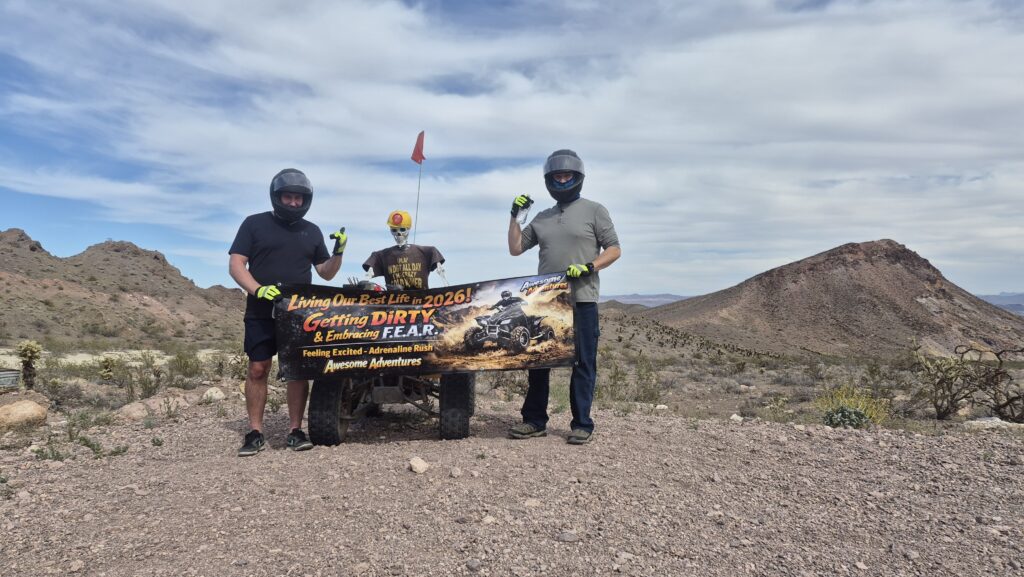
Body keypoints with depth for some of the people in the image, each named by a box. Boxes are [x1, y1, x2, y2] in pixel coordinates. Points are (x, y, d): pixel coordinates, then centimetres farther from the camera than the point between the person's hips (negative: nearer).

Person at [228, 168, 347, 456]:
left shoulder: (312, 231, 14)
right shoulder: (254, 224, 5)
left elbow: (326, 273, 16)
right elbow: (236, 264, -2)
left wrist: (338, 252, -3)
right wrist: (257, 289, -19)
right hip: (261, 312, -2)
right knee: (257, 369, -1)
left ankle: (296, 431, 7)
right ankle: (255, 433, 7)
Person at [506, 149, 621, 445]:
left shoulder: (594, 210, 5)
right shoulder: (542, 218, 18)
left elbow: (614, 250, 0)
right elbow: (515, 249, 17)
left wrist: (588, 267, -16)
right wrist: (515, 215, 8)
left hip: (582, 301, -5)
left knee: (583, 363, -1)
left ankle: (582, 424, 6)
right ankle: (535, 420, 16)